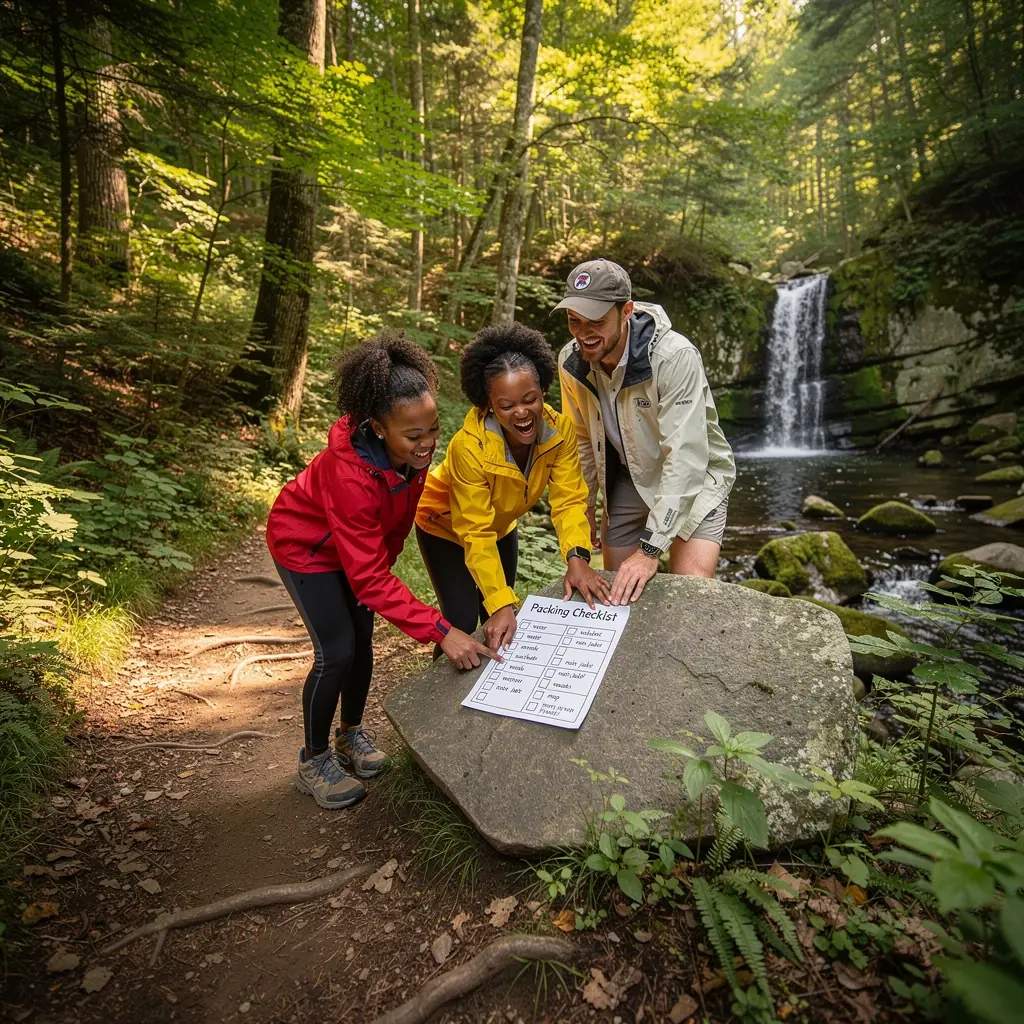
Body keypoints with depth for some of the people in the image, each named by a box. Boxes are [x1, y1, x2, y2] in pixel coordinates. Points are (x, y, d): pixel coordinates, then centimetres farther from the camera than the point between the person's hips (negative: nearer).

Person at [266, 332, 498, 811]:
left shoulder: (414, 448, -23)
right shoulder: (351, 473, -42)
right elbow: (368, 579, -39)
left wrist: (384, 558, 11)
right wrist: (440, 631, -42)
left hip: (361, 542, 6)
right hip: (306, 546, -6)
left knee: (362, 643, 10)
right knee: (337, 652, -8)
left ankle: (351, 734, 34)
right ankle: (313, 762, 14)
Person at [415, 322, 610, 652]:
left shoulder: (560, 428, -26)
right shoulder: (469, 446, -39)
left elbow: (569, 499, -23)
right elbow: (475, 534, -35)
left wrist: (576, 556, -39)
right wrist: (501, 603, -41)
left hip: (501, 526, 5)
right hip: (446, 526, -5)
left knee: (499, 618, 12)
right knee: (464, 621, -11)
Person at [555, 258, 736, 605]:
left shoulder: (674, 356, -31)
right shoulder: (571, 362, -13)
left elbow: (685, 459, -35)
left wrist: (650, 549, -37)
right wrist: (584, 506, 8)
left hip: (694, 477, -4)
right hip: (628, 479, 5)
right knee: (617, 592, 8)